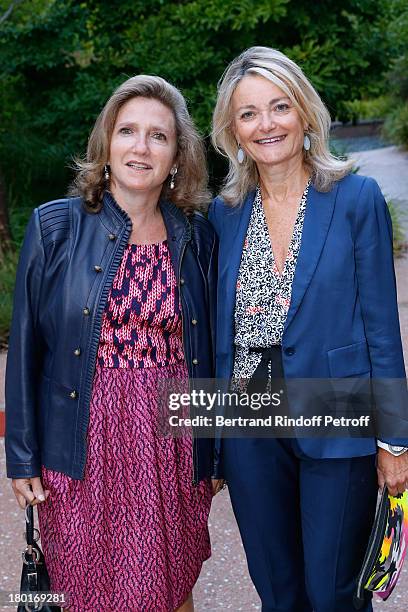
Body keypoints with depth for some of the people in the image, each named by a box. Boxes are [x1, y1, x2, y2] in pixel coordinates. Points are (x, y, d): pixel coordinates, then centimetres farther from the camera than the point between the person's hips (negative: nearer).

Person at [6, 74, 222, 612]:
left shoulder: (197, 237, 2)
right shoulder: (56, 226, -5)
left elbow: (209, 347, 8)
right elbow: (26, 346, -2)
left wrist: (215, 452, 10)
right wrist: (22, 457, -3)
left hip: (173, 447, 2)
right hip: (86, 449, -2)